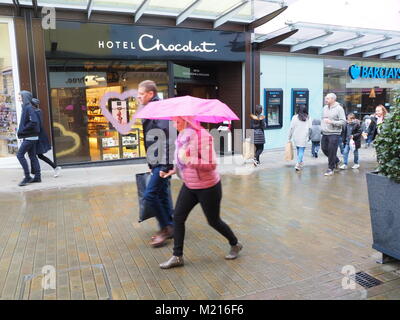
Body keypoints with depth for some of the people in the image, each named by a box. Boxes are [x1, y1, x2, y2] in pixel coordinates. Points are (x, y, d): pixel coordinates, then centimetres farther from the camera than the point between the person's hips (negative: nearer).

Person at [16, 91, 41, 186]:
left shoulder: (29, 108, -14)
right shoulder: (26, 107, 15)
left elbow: (34, 121, -25)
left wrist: (23, 130, -17)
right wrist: (21, 130, 10)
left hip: (29, 137, -9)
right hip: (30, 137, 9)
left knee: (20, 155, -7)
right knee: (32, 156, 10)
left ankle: (27, 177, -3)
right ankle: (37, 177, 13)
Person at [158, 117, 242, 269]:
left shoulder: (203, 136, -24)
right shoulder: (182, 136, 1)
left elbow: (211, 164, -27)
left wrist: (189, 159, -34)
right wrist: (171, 171, 5)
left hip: (208, 187, -7)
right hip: (189, 186, 7)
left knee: (214, 221, 9)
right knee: (178, 217, 3)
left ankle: (235, 244, 36)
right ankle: (177, 256, 17)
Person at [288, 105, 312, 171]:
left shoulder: (295, 117, -1)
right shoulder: (307, 118, 1)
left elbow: (291, 128, -2)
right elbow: (310, 128, 1)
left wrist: (290, 137, 6)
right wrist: (308, 136, 16)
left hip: (296, 137, 1)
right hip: (304, 137, -1)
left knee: (299, 150, 15)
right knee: (301, 150, -2)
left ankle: (300, 162, 26)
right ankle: (298, 164, -13)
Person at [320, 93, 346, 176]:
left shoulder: (339, 108, -9)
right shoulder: (325, 108, 11)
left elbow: (343, 122, -13)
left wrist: (332, 122, -22)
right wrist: (322, 127, 10)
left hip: (334, 134, -7)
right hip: (325, 133, 7)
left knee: (332, 151, -4)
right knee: (324, 148, 12)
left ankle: (330, 168, 8)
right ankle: (336, 161, 35)